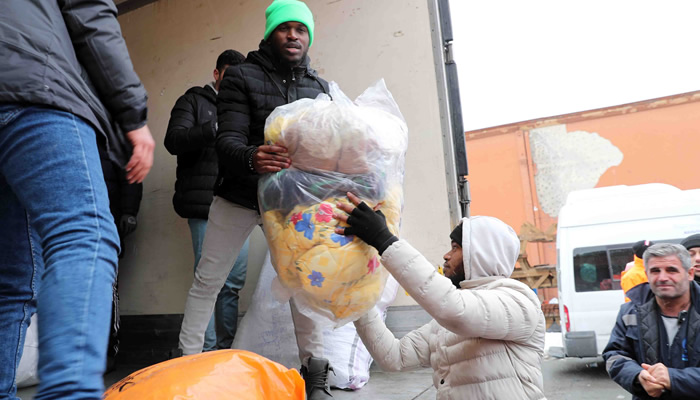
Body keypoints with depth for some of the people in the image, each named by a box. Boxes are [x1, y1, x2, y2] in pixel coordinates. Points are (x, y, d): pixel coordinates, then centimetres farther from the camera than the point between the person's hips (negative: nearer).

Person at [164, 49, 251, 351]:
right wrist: (214, 129, -17)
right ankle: (207, 351, 2)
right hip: (204, 205, -5)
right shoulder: (194, 101, 10)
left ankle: (227, 348, 15)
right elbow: (173, 140, -5)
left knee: (235, 280, 5)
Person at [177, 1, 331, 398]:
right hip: (239, 196, -1)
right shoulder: (240, 76, -5)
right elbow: (228, 140, -17)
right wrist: (252, 157, -40)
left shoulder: (319, 87, 6)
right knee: (208, 280, 4)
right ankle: (188, 362, 19)